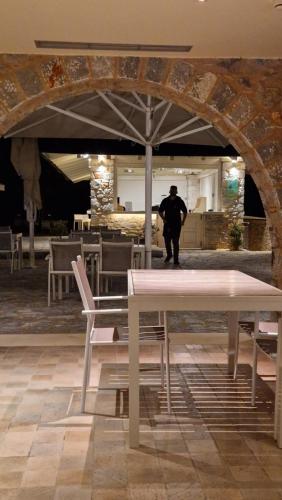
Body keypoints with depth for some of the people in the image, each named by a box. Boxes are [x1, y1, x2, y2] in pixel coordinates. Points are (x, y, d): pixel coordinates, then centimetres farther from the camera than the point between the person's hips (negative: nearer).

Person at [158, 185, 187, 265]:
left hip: (176, 224, -2)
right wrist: (163, 219, 2)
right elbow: (160, 211, 15)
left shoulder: (179, 201, -1)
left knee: (175, 242, -4)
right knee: (167, 241, 8)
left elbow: (185, 211, 11)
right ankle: (169, 255, 33)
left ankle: (176, 259, 0)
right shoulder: (165, 201, 3)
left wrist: (183, 221, 3)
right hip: (167, 224, 2)